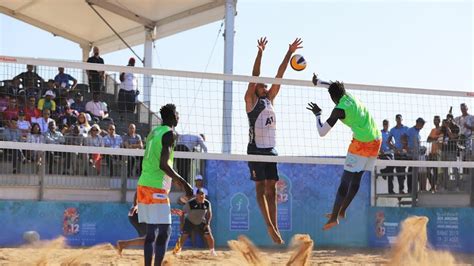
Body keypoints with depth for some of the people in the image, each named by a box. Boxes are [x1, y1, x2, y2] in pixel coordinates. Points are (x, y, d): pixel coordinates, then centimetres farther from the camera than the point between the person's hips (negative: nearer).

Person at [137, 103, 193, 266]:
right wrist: (183, 182, -16)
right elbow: (163, 164, -19)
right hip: (156, 188, -9)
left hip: (143, 185, 9)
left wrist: (175, 179, 32)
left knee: (151, 231, 12)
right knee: (164, 231, -7)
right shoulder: (169, 133, -9)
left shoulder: (154, 132, 18)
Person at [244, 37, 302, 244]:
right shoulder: (251, 100, 0)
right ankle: (270, 226, -7)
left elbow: (279, 76, 11)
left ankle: (274, 228, 3)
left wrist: (289, 53, 8)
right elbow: (254, 77, -12)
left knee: (271, 189, 4)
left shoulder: (269, 99, 15)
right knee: (260, 188, -5)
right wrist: (260, 53, -21)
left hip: (270, 150, 6)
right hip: (256, 149, -6)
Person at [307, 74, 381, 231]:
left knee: (345, 181, -6)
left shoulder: (339, 110, -12)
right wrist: (318, 82, 39)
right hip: (376, 141, 8)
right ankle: (342, 211, 25)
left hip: (361, 143, -8)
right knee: (356, 178, 16)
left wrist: (317, 114, 4)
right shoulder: (349, 97, 9)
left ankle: (334, 218, -9)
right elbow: (333, 86, 31)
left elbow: (322, 132, -9)